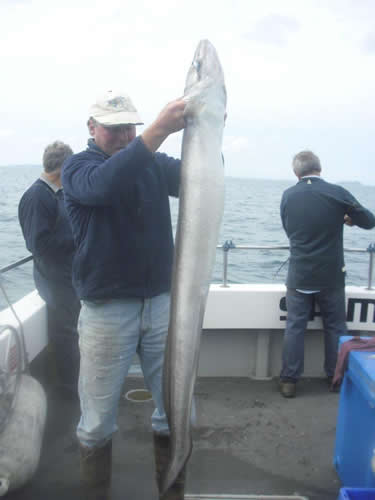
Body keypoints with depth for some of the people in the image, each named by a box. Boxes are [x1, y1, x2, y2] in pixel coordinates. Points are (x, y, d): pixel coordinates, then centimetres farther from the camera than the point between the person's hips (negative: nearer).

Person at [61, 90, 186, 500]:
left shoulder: (155, 164, 9)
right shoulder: (77, 166, -2)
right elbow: (103, 185, -26)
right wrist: (159, 130, -36)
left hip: (162, 303, 3)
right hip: (106, 309, -3)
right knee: (97, 423, 8)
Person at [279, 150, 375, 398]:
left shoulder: (288, 196, -3)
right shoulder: (337, 193, -11)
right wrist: (347, 217, 20)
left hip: (299, 275, 1)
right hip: (331, 276, -1)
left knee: (295, 327, 8)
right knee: (335, 327, 14)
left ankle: (289, 381, 12)